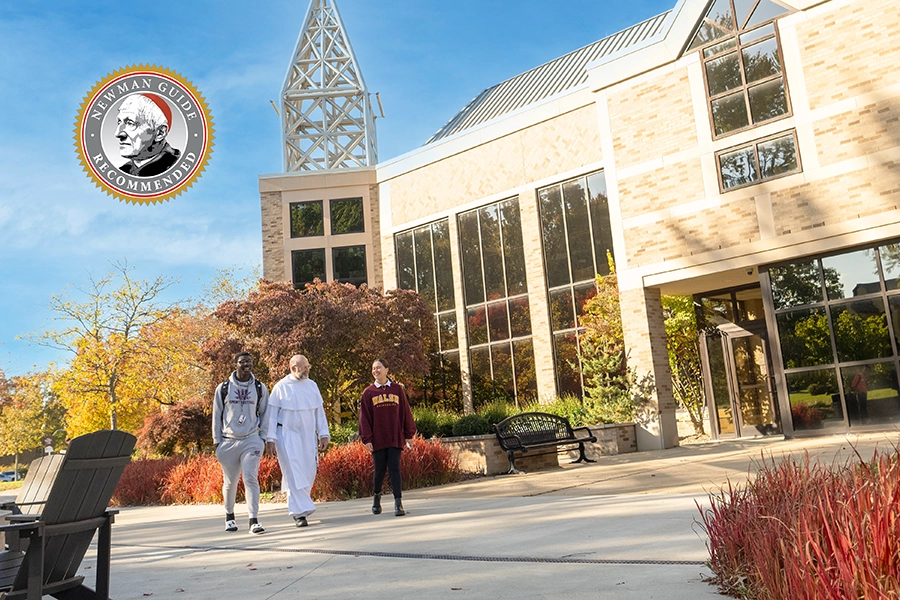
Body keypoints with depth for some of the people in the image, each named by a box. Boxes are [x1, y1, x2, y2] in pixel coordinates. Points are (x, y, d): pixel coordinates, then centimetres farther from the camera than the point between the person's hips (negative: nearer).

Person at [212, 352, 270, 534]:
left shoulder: (260, 388, 3)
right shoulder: (223, 388, 1)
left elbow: (265, 413, 10)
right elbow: (217, 416, 6)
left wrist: (263, 437, 4)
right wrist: (217, 442, 3)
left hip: (252, 440, 0)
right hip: (228, 442, 1)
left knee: (251, 478, -11)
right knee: (230, 482, 10)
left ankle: (254, 520, -9)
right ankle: (229, 515, 32)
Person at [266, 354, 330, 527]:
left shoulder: (312, 385, 9)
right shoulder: (281, 387, -4)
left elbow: (319, 412, 13)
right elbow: (271, 414, -3)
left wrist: (323, 434, 7)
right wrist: (270, 439, -7)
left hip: (308, 436, 5)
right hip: (287, 435, -4)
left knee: (309, 472, 5)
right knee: (294, 473, -10)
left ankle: (296, 506, 23)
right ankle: (300, 512, -8)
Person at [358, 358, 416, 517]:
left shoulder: (397, 389, 6)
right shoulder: (368, 393, 3)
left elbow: (405, 412, 7)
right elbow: (364, 417, 1)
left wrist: (409, 435, 5)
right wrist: (366, 439, -6)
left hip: (395, 438, 0)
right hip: (377, 439, 0)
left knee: (394, 469, -3)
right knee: (379, 470, 6)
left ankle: (398, 502, -2)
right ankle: (377, 496, 30)